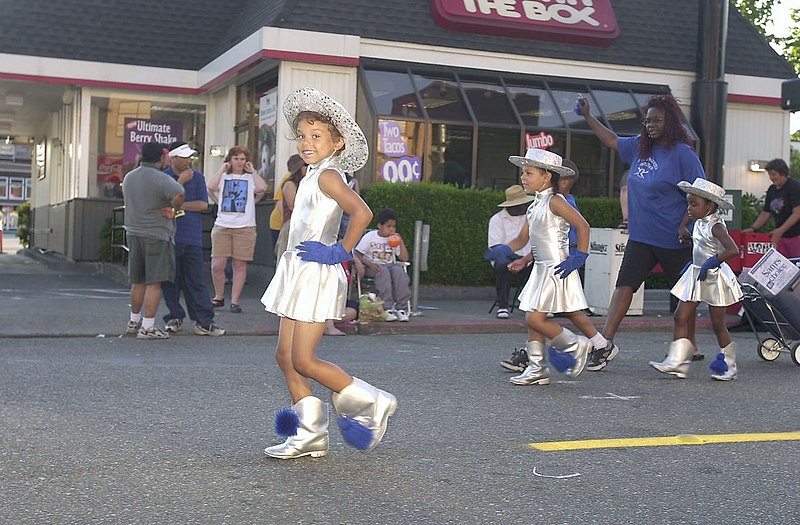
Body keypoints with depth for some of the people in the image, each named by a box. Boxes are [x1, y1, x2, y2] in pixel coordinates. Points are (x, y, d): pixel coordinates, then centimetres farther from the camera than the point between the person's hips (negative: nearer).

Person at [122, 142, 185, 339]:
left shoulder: (129, 177, 11)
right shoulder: (161, 179, -14)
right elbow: (179, 193, -33)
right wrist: (174, 210, -14)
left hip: (133, 233, 7)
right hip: (156, 235, -7)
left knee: (138, 281, 18)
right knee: (154, 282, -3)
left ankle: (134, 321, 29)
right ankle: (147, 327, -4)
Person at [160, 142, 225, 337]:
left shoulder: (197, 177, 9)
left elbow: (203, 204, 0)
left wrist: (179, 205, -6)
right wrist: (181, 182, -11)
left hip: (192, 238, 1)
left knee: (196, 281, 1)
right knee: (170, 280, 5)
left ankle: (204, 321, 2)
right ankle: (174, 318, 17)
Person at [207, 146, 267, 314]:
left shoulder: (250, 178, 7)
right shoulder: (223, 177, 10)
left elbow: (262, 188, -14)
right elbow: (211, 187, -10)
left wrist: (252, 171, -4)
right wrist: (222, 169, -1)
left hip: (245, 227, -1)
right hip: (222, 226, 1)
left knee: (240, 265, 2)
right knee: (217, 265, -4)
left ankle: (234, 301, 10)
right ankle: (219, 297, 16)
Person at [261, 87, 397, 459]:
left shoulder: (327, 175, -14)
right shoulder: (313, 176, 15)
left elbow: (362, 213, -29)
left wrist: (341, 252, -21)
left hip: (316, 273, -10)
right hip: (299, 272, 10)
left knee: (303, 360, -9)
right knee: (285, 356, 9)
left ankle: (372, 403, 4)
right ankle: (310, 434, 15)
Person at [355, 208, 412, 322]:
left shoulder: (394, 239, 10)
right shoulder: (370, 237, 0)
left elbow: (404, 258, 4)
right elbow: (357, 255, -6)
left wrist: (401, 242, -6)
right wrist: (369, 263, -21)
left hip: (390, 265, 3)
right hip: (373, 267, -3)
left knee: (399, 271, -31)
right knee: (383, 271, -37)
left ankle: (401, 308, -32)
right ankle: (386, 309, -41)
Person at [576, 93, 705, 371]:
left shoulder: (683, 153, -10)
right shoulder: (639, 146, 10)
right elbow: (611, 140, 25)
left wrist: (685, 225, -18)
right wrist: (588, 116, 21)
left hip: (674, 241, -6)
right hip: (641, 236, 6)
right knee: (624, 285, -5)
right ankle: (606, 342, -7)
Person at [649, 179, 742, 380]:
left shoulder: (715, 226, -18)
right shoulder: (699, 223, 7)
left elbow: (733, 250, -32)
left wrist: (711, 263, -29)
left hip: (714, 277, -8)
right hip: (697, 276, 8)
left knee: (718, 324, 3)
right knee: (680, 317, 0)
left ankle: (729, 365, 19)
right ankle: (677, 361, 0)